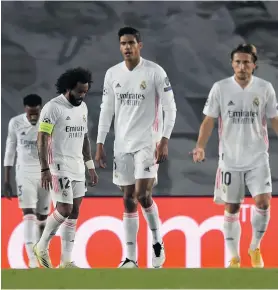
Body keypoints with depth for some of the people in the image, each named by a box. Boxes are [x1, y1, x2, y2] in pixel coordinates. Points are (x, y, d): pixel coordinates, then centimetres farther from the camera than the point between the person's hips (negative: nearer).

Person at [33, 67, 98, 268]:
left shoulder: (83, 107, 11)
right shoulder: (53, 107, -12)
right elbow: (42, 139, -14)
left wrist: (90, 166, 17)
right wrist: (45, 169, -20)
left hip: (78, 168, 7)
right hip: (59, 167, -7)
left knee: (74, 212, 4)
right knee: (64, 210, -12)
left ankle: (66, 261, 6)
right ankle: (42, 247, 9)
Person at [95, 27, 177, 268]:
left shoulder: (155, 72, -7)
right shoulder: (112, 74, 7)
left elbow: (170, 108, -6)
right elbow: (106, 110, 12)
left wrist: (164, 141, -14)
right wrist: (100, 145, 7)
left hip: (148, 142, -5)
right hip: (122, 144, 5)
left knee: (142, 194, -16)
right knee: (128, 200, 5)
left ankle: (158, 242, 6)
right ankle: (131, 258, 7)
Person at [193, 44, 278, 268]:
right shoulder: (220, 88, -4)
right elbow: (209, 120, -1)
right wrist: (201, 146, -13)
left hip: (258, 158, 0)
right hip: (230, 159, 0)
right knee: (232, 208, 5)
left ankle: (255, 248, 8)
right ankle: (234, 258, 16)